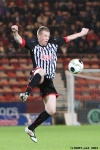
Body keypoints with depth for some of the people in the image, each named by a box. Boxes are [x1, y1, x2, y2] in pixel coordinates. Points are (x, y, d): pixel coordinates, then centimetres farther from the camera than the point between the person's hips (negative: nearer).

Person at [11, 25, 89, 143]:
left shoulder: (54, 43, 10)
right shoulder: (33, 44, -4)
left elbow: (68, 38, 23)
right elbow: (19, 40, -19)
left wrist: (82, 33, 33)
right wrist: (15, 33, -41)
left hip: (48, 81, 5)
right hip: (37, 78, -5)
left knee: (51, 111, -2)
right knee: (41, 71, -43)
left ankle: (31, 129, 13)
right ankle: (26, 93, -50)